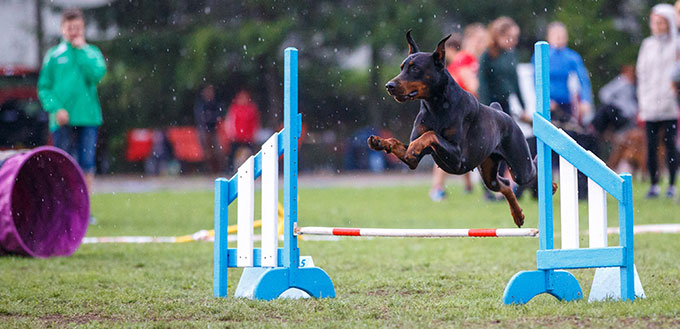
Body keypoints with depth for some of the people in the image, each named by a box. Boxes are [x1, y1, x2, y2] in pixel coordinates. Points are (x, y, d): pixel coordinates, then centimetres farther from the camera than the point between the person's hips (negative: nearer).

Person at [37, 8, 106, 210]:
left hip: (88, 117, 1)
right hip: (62, 121, -1)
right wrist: (56, 108, -11)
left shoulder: (92, 52, 10)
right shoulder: (54, 55, 7)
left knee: (87, 165, -2)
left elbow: (97, 74, -9)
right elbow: (44, 87, 4)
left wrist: (81, 49, -4)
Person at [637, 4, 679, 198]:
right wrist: (642, 103, 10)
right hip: (650, 105, 3)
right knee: (651, 146, 0)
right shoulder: (648, 45, 13)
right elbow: (642, 73, 15)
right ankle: (654, 184, 7)